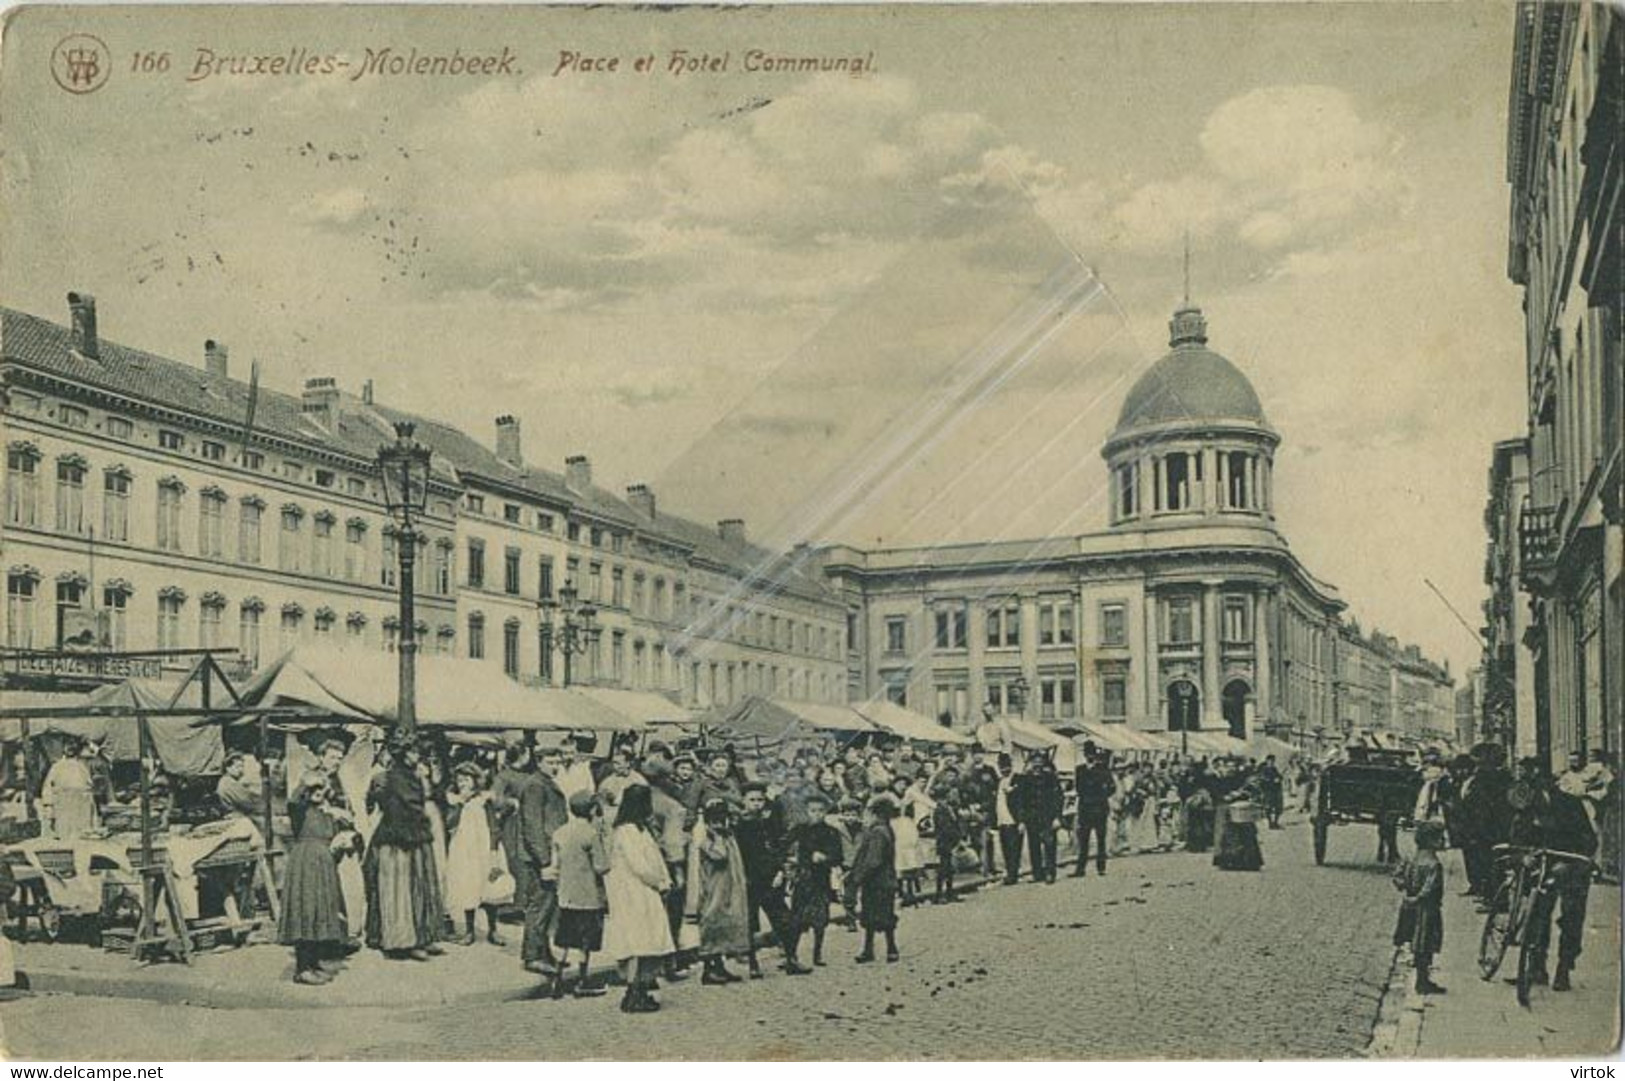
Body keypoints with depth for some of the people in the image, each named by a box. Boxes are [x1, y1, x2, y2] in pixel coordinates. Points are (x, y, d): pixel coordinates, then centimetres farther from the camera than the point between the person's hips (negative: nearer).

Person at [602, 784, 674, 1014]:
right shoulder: (627, 831, -15)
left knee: (643, 944, 9)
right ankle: (633, 996, -4)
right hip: (633, 897, -10)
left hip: (645, 896, 10)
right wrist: (661, 883, -7)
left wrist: (663, 882, 7)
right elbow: (640, 867, -19)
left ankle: (640, 993, 12)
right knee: (637, 944, -7)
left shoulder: (640, 829, 17)